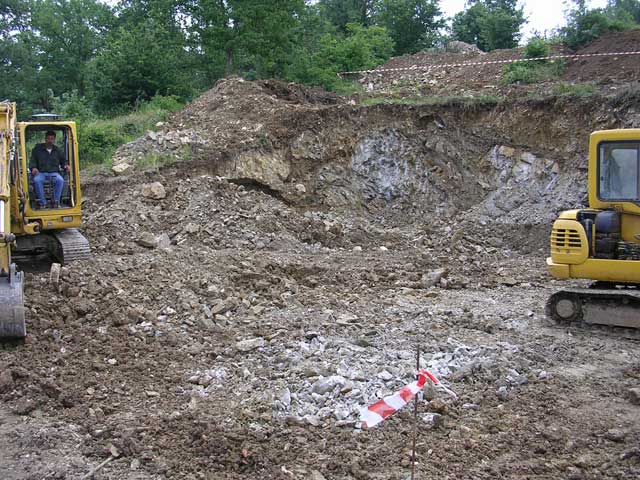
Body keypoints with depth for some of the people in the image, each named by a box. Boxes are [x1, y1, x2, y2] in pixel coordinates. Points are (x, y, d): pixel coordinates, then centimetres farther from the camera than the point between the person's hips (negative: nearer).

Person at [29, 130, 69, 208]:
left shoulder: (58, 151, 21)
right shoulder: (37, 149, 16)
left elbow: (63, 161, 26)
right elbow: (32, 161, 12)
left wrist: (66, 166, 1)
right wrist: (33, 168, -9)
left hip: (54, 173, 1)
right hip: (41, 173, -1)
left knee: (60, 180, -34)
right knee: (37, 180, -37)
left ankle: (55, 201, -25)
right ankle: (42, 202, -31)